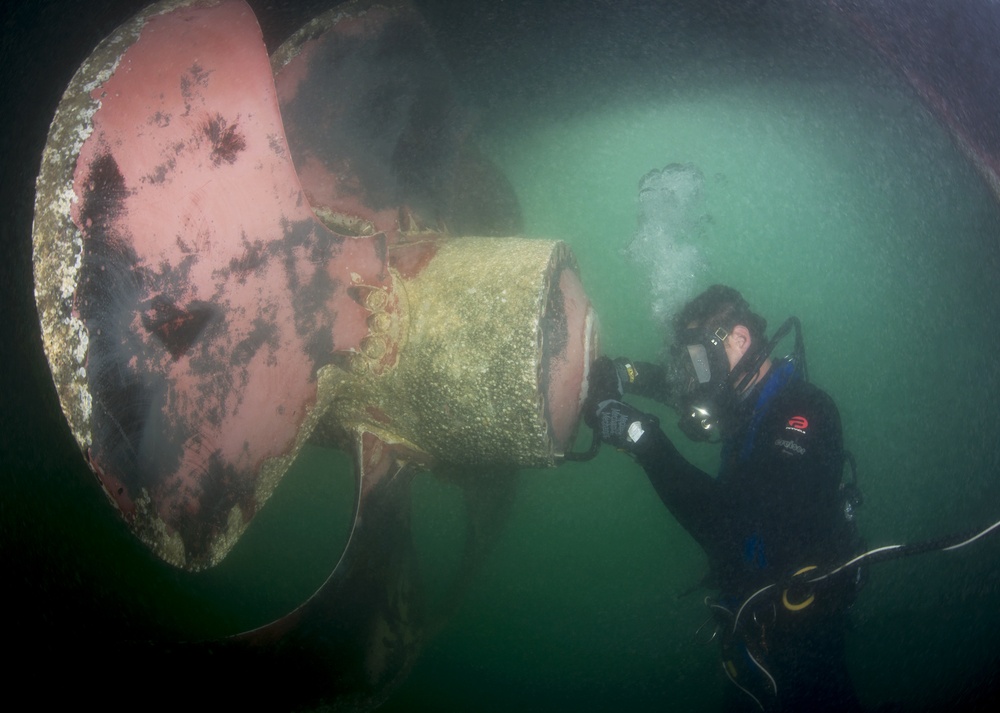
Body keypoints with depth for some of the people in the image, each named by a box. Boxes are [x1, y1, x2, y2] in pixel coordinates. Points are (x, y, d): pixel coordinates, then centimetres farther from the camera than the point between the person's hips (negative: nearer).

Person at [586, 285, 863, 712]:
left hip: (797, 632, -9)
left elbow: (727, 525, -34)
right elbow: (675, 384, 24)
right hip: (747, 616, 9)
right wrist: (622, 373, 4)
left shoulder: (803, 414, -23)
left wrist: (643, 440, -32)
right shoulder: (746, 400, 2)